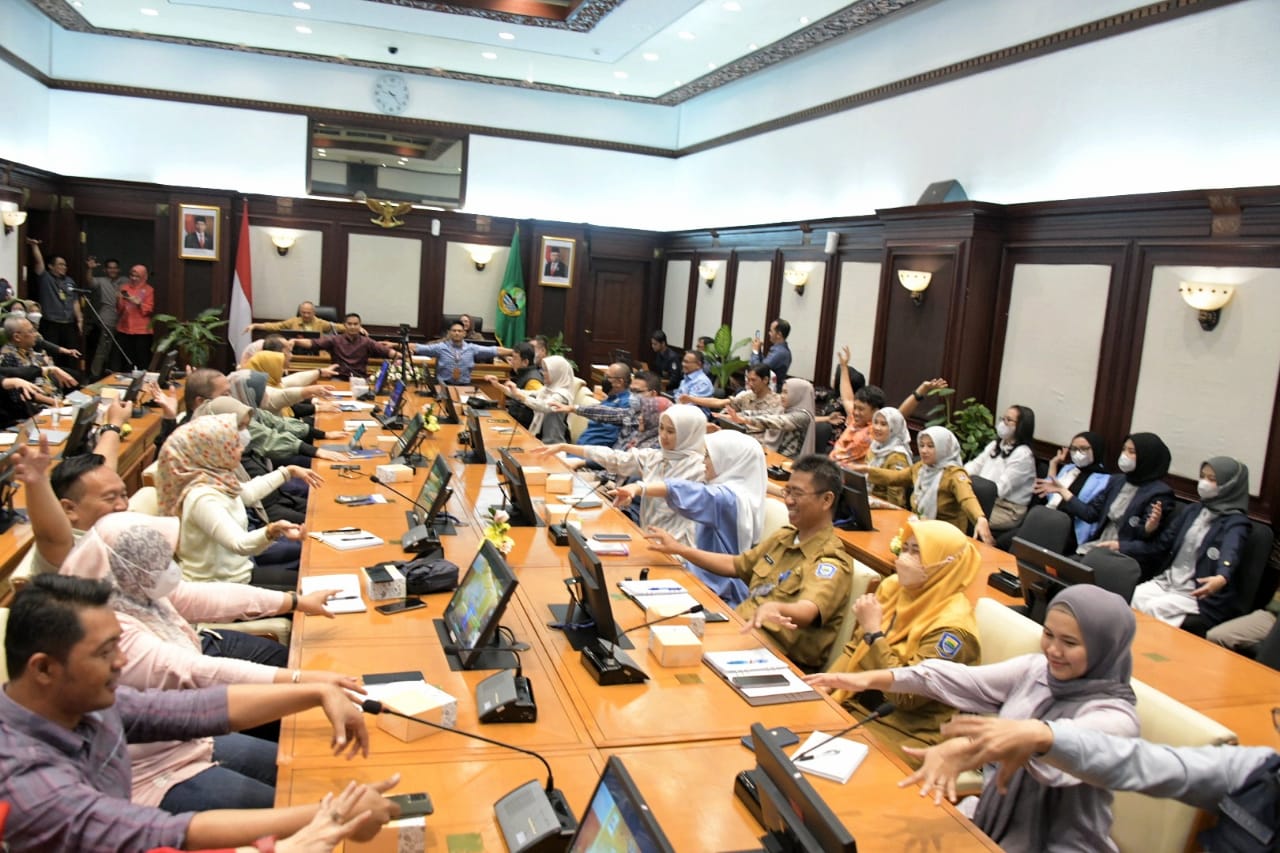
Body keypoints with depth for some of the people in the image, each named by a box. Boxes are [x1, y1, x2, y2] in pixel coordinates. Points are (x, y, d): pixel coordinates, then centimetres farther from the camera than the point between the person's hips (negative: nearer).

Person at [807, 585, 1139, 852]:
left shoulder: (1115, 716, -18)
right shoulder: (1035, 670, 0)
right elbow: (963, 679, -7)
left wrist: (962, 747, -53)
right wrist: (875, 679, -18)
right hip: (994, 826, 5)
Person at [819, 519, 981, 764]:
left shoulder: (952, 627, -20)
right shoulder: (894, 587, 0)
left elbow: (906, 696, -24)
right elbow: (855, 649, 9)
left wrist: (874, 632, -24)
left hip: (902, 732, -6)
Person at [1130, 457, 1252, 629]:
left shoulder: (1236, 521, -9)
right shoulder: (1193, 510, 12)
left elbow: (1230, 552, -31)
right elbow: (1165, 543, 16)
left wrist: (1222, 578, -51)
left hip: (1201, 593, -6)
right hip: (1169, 579, 6)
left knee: (1153, 608, -28)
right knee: (1132, 597, -20)